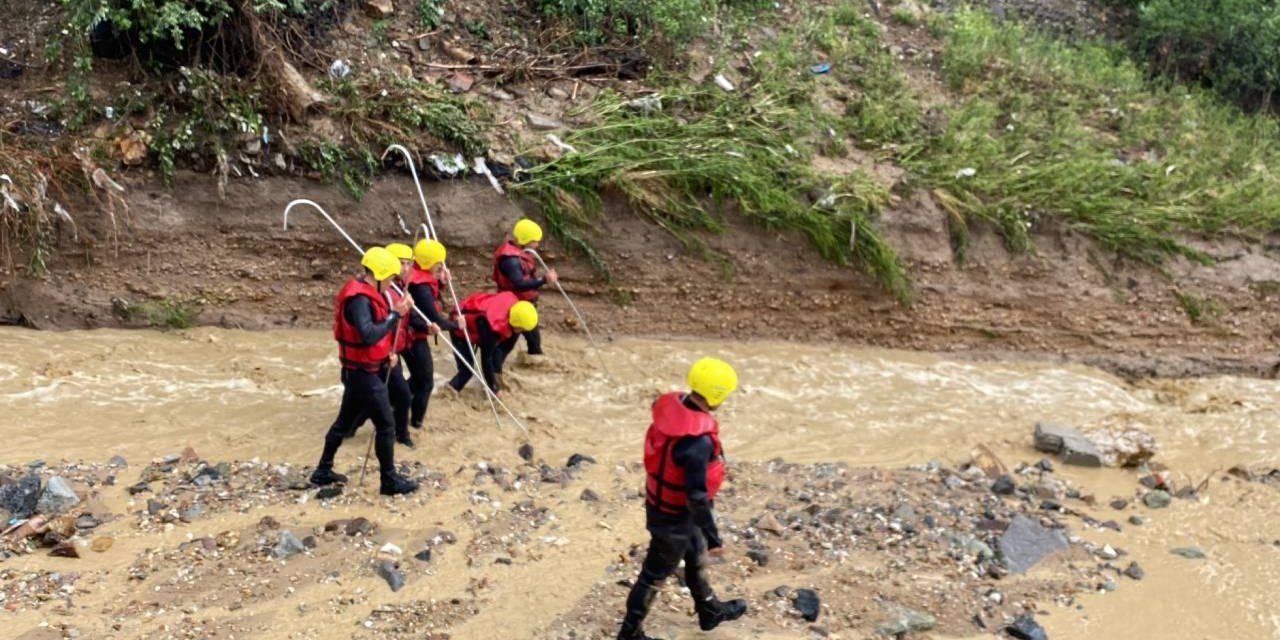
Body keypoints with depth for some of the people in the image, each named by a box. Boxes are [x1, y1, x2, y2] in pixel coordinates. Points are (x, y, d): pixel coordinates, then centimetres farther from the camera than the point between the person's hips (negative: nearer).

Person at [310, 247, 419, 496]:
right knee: (386, 424, 0)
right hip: (363, 373, -10)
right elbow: (368, 335, -35)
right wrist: (395, 315, -29)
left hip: (360, 371, 10)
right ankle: (390, 480, 10)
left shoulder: (366, 293, 8)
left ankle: (323, 471, 29)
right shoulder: (359, 299, -24)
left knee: (345, 421, 19)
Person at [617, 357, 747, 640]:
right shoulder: (698, 441, -37)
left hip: (660, 501, 9)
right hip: (675, 516, -9)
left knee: (697, 556, 29)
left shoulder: (670, 405, -12)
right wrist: (713, 537, -19)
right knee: (655, 574, 12)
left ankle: (709, 610, 52)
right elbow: (697, 496, -31)